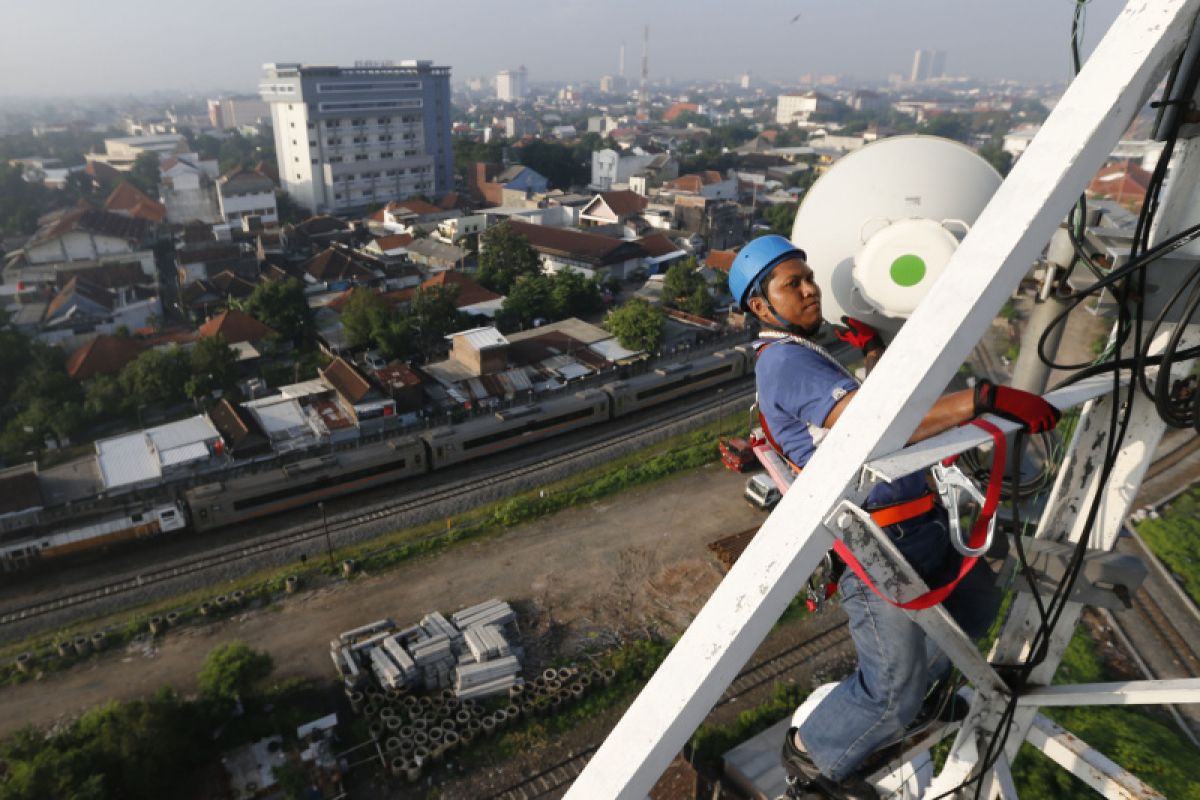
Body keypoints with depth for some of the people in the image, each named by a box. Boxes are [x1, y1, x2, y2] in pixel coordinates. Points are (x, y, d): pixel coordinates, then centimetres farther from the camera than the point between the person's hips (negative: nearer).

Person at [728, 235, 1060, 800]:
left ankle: (918, 681, 47)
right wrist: (986, 397, -33)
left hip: (920, 524, 10)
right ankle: (810, 755, 23)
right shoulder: (785, 360, -18)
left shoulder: (807, 354, 16)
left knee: (976, 604, 27)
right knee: (895, 694, -2)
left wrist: (873, 352, 4)